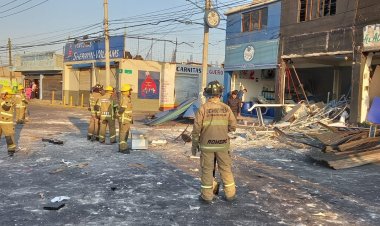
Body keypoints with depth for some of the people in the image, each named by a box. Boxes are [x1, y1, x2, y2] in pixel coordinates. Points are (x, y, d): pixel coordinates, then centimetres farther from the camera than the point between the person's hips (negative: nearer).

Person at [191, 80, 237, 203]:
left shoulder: (203, 108, -11)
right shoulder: (226, 108, -4)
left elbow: (196, 129, -10)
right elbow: (233, 126, -1)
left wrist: (194, 144, 1)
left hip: (207, 145, -2)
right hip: (222, 144, 2)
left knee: (207, 170, 9)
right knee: (226, 169, 14)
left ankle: (207, 196, 16)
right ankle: (230, 194, 22)